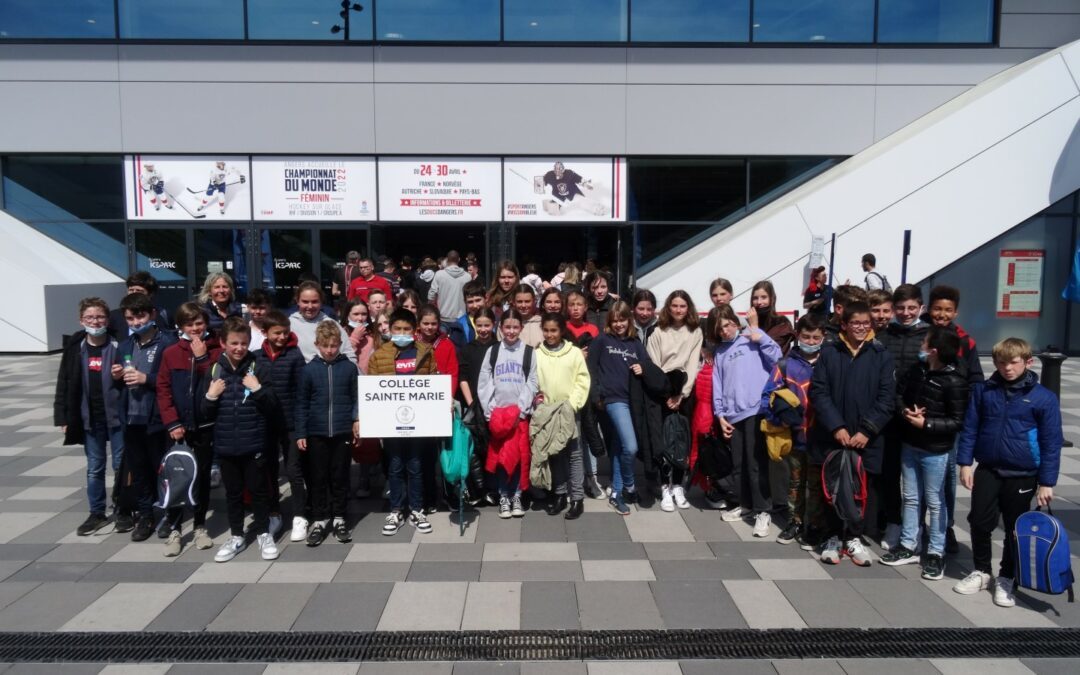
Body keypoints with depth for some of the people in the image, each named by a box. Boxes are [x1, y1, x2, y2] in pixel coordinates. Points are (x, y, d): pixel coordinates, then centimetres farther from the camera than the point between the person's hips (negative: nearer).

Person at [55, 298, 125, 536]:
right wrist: (63, 417, 1)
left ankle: (123, 511, 19)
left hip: (116, 416, -3)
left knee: (121, 465, 6)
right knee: (94, 468, 13)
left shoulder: (118, 347, -6)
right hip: (89, 418, 3)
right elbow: (64, 383, 4)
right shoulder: (75, 348, 1)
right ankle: (97, 513, 24)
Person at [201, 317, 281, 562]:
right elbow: (206, 414, 5)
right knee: (232, 492, 15)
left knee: (257, 491, 9)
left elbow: (274, 409, -8)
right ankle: (236, 536, 28)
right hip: (225, 445, 3)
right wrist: (211, 396, -12)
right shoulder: (214, 371, 1)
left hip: (254, 444, -3)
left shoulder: (259, 369, -6)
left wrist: (258, 389, -20)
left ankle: (263, 534, 24)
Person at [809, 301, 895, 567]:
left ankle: (854, 538, 26)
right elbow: (818, 392, -4)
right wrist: (836, 427, -13)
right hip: (832, 435, 0)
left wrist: (867, 430, -12)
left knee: (863, 489, 8)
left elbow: (887, 398, -3)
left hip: (866, 439, 0)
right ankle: (833, 537, 24)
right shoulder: (829, 352, 1)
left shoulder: (881, 355, 2)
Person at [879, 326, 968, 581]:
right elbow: (900, 395, 11)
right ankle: (908, 546, 26)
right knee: (911, 497, 15)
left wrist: (926, 423, -21)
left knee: (934, 501, 6)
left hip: (935, 451, -6)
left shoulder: (954, 382, -17)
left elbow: (958, 421, -17)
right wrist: (906, 411, -8)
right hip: (910, 445, 6)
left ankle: (936, 553, 19)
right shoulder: (917, 369, 2)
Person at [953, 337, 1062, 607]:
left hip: (1022, 475, -2)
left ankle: (1006, 578, 30)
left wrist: (1046, 482, -7)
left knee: (1015, 530, 11)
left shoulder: (1044, 398, -9)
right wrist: (965, 463, -1)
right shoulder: (983, 390, -3)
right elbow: (970, 428, 3)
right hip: (987, 470, 2)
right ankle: (982, 571, 29)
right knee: (980, 522, 8)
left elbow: (1052, 443, -6)